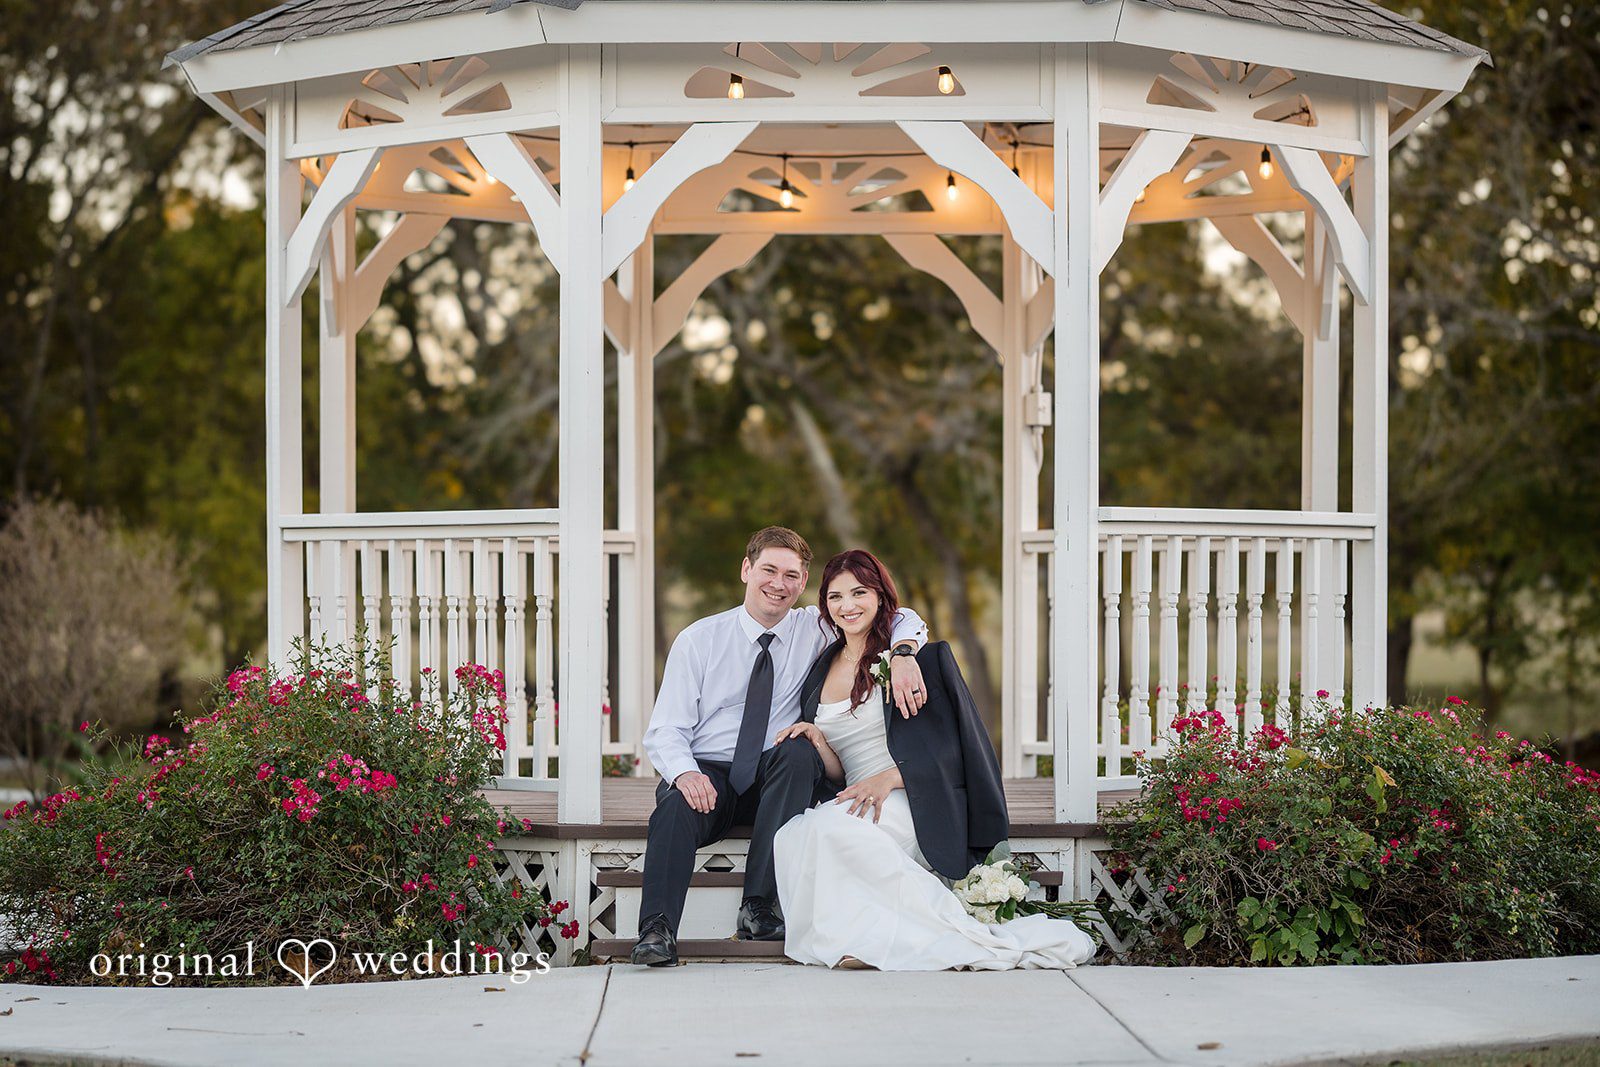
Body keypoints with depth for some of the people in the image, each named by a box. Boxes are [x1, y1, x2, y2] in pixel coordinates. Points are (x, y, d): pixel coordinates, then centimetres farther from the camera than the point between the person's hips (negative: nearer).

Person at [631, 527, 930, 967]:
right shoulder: (698, 640, 2)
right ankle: (656, 930, -38)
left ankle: (759, 906, -30)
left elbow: (903, 620, 6)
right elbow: (665, 730, -3)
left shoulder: (815, 629, 6)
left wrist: (903, 656, -19)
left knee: (799, 752, -31)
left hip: (775, 781, 1)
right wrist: (685, 772, -26)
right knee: (678, 803, -34)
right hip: (709, 777, -1)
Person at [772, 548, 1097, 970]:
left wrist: (889, 778, -17)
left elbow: (953, 746, -3)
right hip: (852, 802, 4)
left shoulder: (922, 656, 5)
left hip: (911, 803, -4)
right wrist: (816, 742, -4)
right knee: (791, 835, -32)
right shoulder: (821, 671, 21)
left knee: (834, 826, -38)